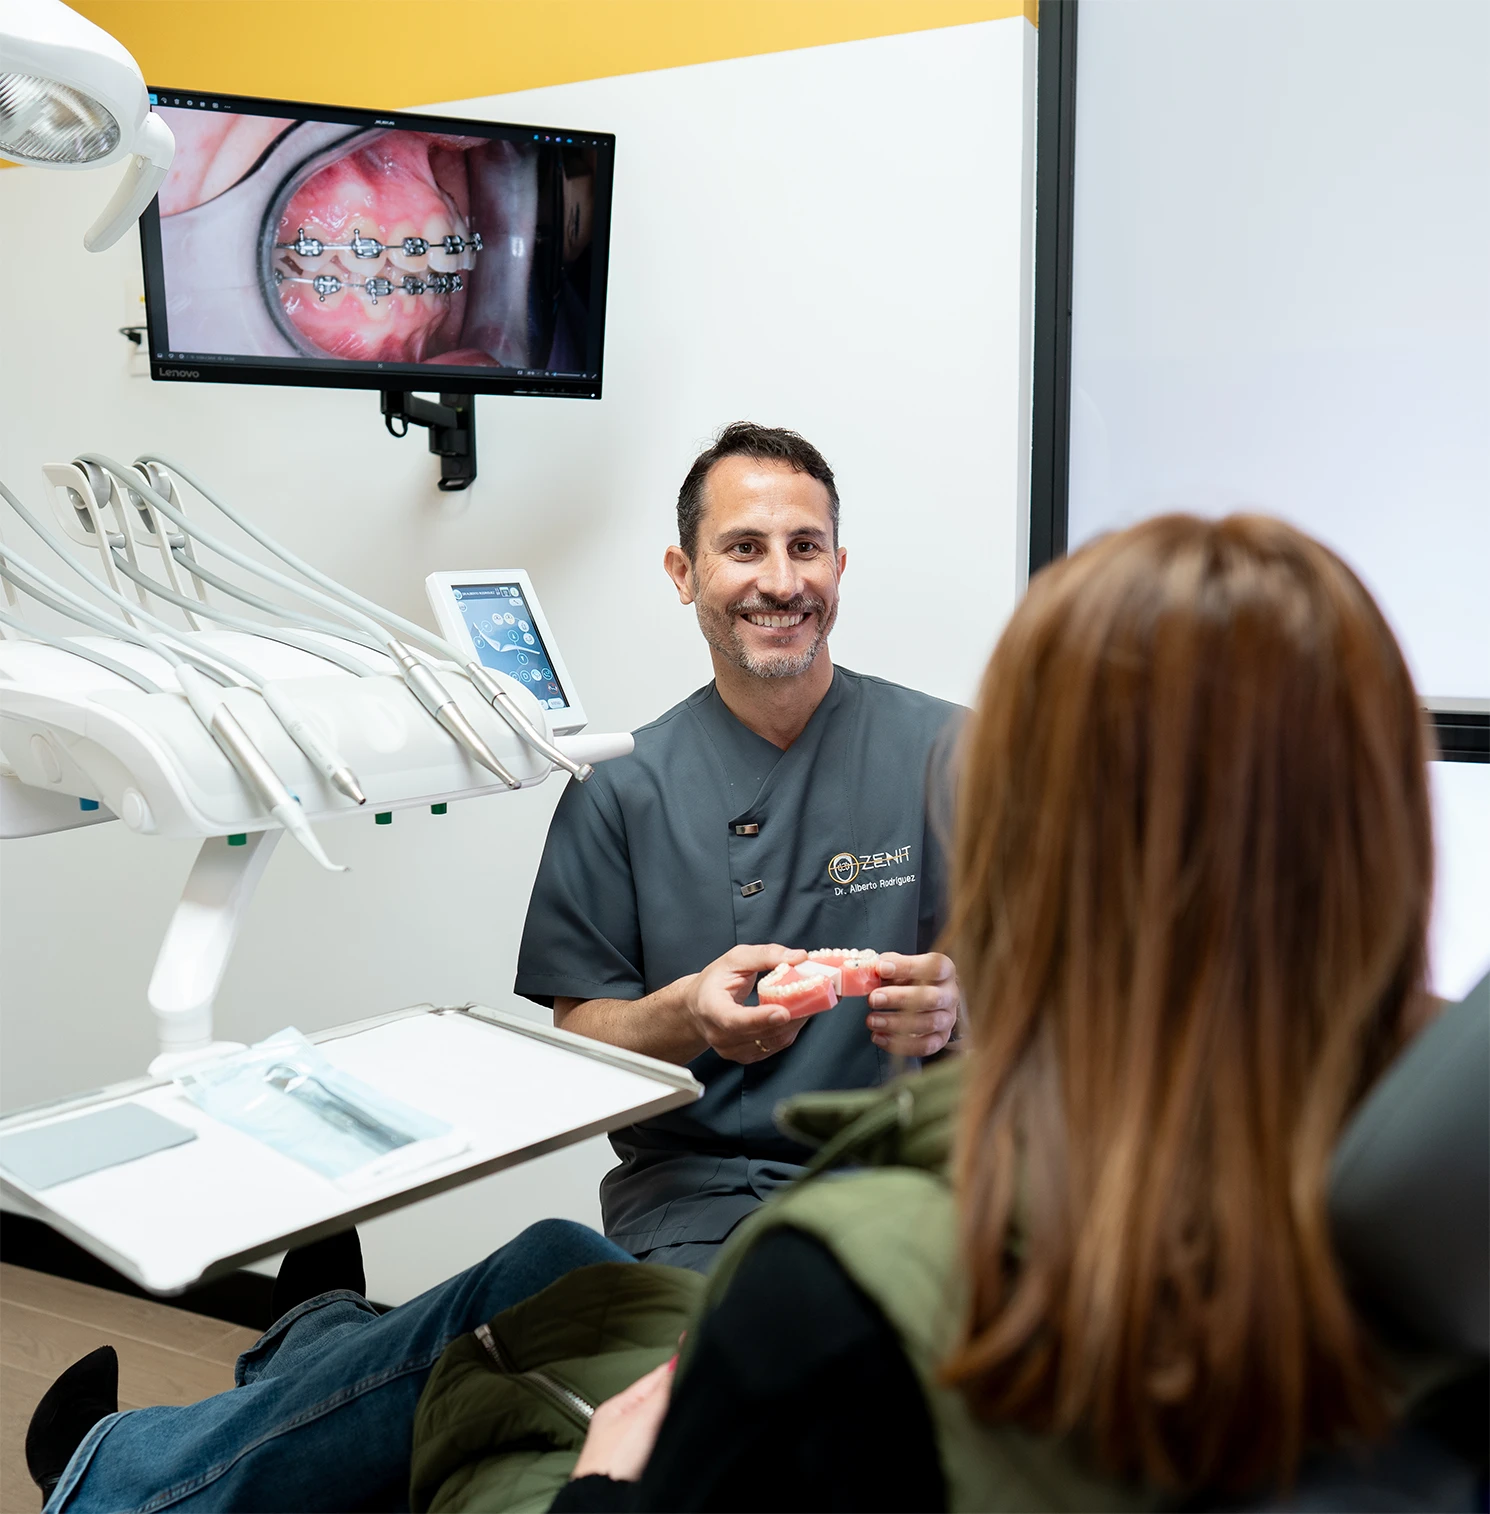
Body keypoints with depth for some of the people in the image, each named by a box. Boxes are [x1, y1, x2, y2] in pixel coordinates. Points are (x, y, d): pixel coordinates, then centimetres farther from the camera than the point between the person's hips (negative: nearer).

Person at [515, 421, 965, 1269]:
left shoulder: (950, 751, 2)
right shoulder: (623, 789, 4)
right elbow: (578, 1038, 4)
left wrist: (955, 1003, -22)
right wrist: (691, 1015, -18)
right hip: (693, 1193, 0)